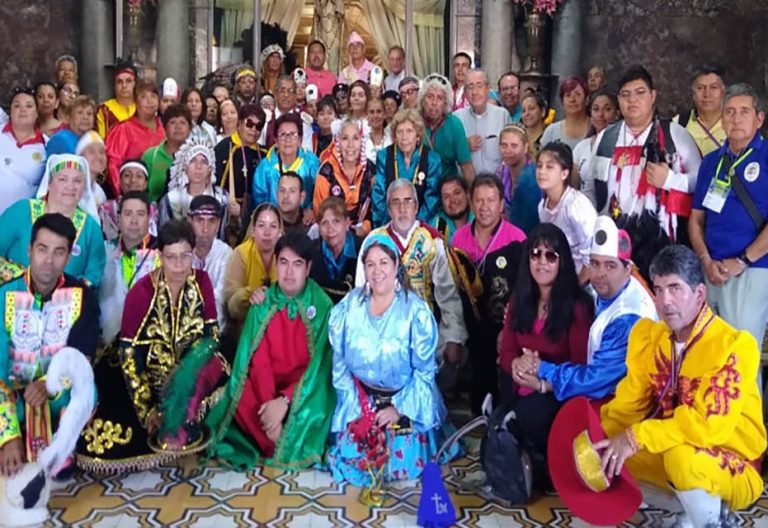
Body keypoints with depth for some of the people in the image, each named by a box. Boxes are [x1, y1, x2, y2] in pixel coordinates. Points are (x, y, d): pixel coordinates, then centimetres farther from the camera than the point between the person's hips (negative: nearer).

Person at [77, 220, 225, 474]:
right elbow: (129, 353, -18)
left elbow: (211, 334, -5)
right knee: (104, 441, -20)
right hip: (144, 372, -3)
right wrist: (146, 410, -21)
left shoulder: (201, 281, -9)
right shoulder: (142, 292, -18)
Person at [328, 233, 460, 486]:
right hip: (361, 398, 3)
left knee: (402, 466, -8)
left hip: (407, 399, -2)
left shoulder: (416, 310, -15)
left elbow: (425, 369, -11)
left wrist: (399, 408, -15)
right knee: (347, 461, -2)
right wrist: (354, 405, -6)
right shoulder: (349, 306, -7)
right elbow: (339, 361, -1)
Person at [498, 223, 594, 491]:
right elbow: (507, 351, 6)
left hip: (560, 390, -7)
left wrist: (544, 376, -27)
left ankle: (551, 468, -2)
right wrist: (518, 365, -19)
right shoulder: (519, 299, 5)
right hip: (523, 387, 8)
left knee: (530, 414, -30)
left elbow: (580, 364, -11)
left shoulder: (578, 304, -12)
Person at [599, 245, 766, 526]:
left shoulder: (734, 345, -21)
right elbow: (628, 404, -2)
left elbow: (710, 424, -29)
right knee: (607, 451, -9)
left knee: (681, 455, -36)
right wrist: (597, 441, -18)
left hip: (735, 471, -7)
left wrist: (637, 438, -31)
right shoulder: (649, 336, -3)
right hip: (670, 450, 7)